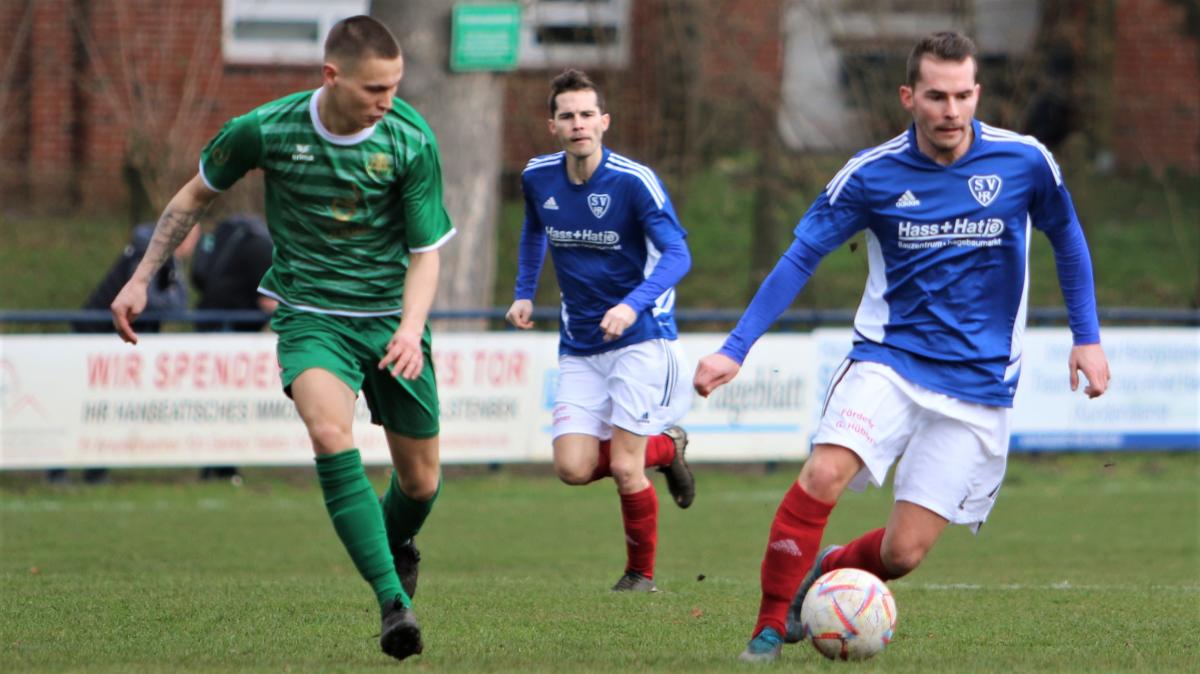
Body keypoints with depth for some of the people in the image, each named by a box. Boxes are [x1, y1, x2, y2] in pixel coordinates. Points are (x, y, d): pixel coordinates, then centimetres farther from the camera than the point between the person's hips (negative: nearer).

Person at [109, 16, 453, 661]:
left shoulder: (411, 140, -14)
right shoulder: (266, 130, -14)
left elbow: (425, 252, -7)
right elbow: (195, 194, 6)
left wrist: (411, 329, -25)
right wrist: (141, 279, 7)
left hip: (391, 317, 2)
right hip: (310, 313, -2)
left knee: (420, 481, 7)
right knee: (330, 434, -30)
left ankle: (395, 546, 45)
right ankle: (392, 601, -34)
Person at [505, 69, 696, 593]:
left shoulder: (634, 181, -16)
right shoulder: (538, 178, 0)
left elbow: (676, 254, -22)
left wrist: (633, 304, -37)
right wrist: (524, 293, 15)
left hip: (640, 338, -5)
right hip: (579, 347, 5)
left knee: (624, 468, -11)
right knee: (574, 467, -11)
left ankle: (641, 574, 15)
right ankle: (664, 449, 20)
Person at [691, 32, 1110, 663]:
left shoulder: (1024, 162, -5)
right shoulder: (873, 174, -6)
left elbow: (1066, 238, 13)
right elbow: (801, 257, -3)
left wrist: (1088, 336, 9)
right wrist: (735, 349, -11)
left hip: (977, 385, 0)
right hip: (888, 360, 0)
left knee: (903, 552, -6)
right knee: (824, 474, -28)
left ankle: (824, 573, 27)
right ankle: (770, 626, -13)